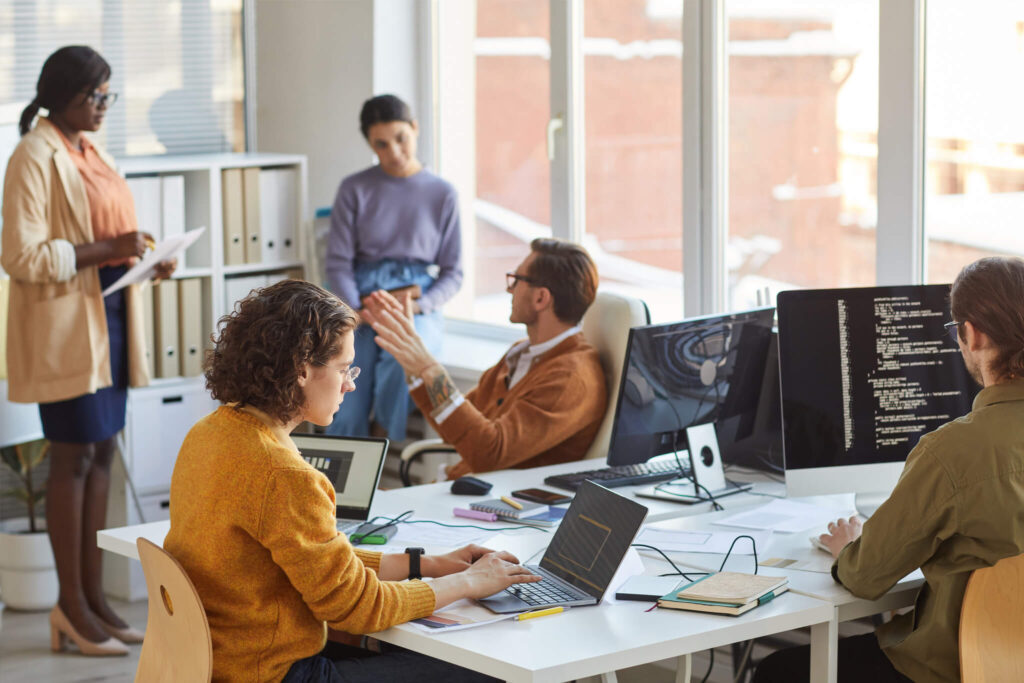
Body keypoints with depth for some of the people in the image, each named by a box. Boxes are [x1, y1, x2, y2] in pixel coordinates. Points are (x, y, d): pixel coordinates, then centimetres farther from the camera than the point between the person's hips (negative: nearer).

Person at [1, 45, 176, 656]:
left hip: (110, 314, 8)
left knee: (102, 452, 10)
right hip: (64, 324, -8)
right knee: (74, 456, -4)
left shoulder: (93, 152, 14)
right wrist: (106, 250, -22)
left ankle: (95, 596, 17)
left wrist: (148, 259, 6)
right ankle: (73, 606, 5)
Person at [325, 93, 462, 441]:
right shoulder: (355, 190, 10)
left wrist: (420, 305, -10)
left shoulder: (442, 194, 11)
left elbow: (452, 273, 11)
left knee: (401, 358, -36)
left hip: (419, 308, -1)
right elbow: (338, 263, 5)